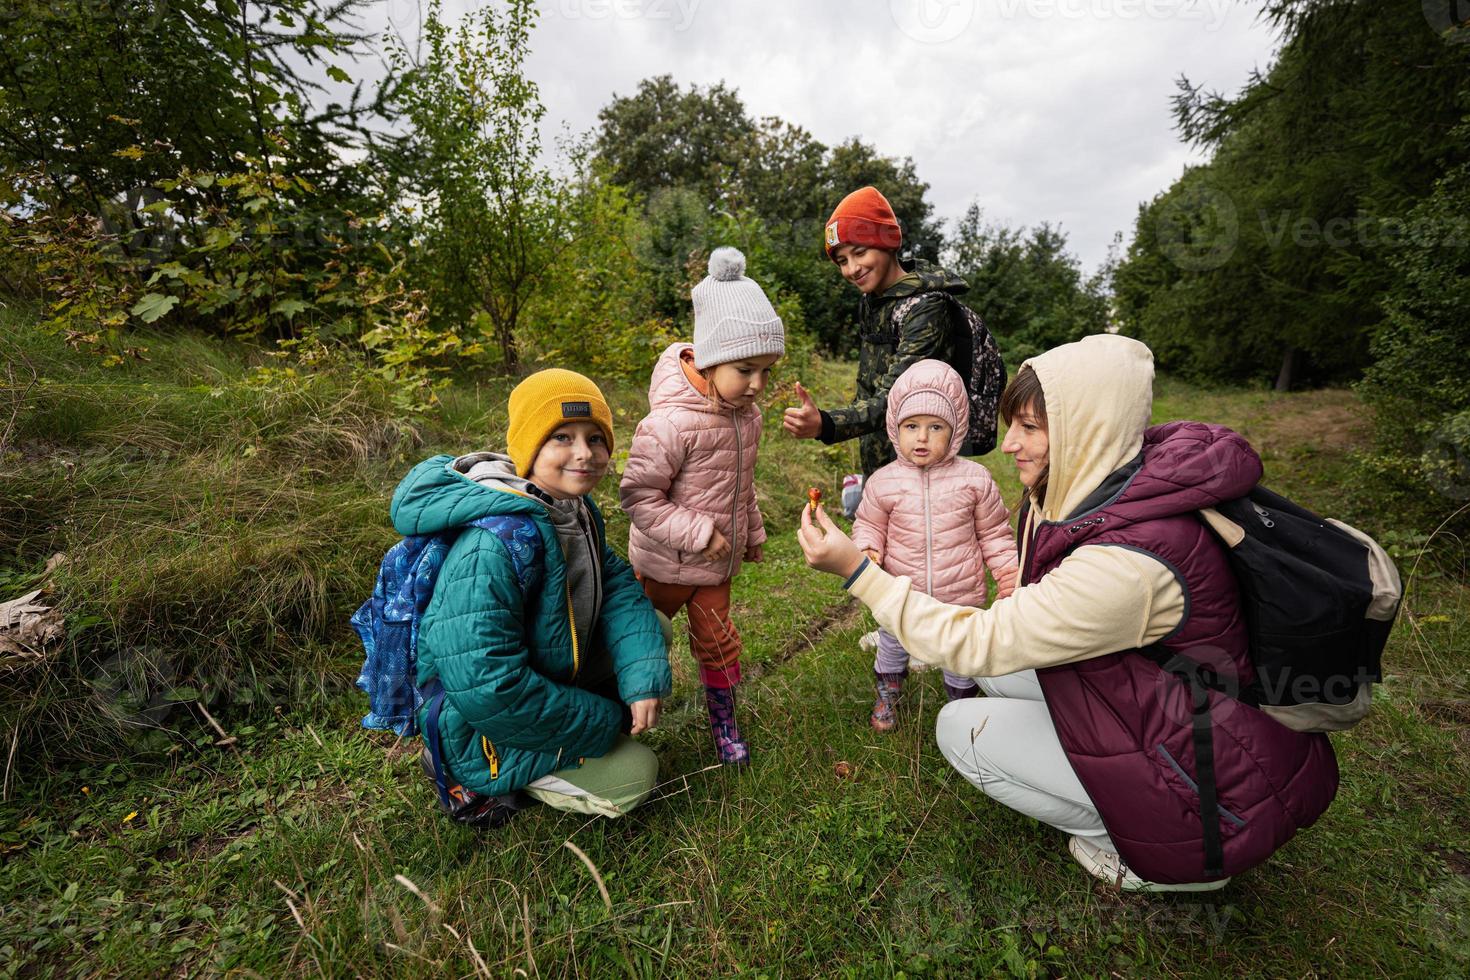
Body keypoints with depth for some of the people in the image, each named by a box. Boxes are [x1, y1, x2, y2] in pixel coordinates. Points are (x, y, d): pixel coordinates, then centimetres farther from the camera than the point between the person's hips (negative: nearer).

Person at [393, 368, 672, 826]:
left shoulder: (574, 509, -6)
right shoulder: (497, 543, -35)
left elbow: (618, 585, -5)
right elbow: (486, 686, -35)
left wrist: (644, 678, -22)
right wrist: (608, 721, -23)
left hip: (546, 674, 8)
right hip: (474, 724, -8)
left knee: (650, 628, 3)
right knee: (635, 775, -3)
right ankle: (476, 779, 7)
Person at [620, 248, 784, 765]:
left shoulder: (746, 414, -3)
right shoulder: (671, 423, -30)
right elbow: (639, 496, -25)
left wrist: (751, 531, 18)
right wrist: (698, 534, -26)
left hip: (716, 561, 6)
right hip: (668, 562, -6)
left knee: (717, 638, 18)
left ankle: (723, 722, 39)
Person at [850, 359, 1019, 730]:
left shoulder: (974, 479, -12)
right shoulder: (884, 482, -13)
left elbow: (994, 533, -1)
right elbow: (869, 526, -1)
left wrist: (1009, 572, -8)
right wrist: (866, 552, -21)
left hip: (960, 599, 0)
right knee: (892, 650, 24)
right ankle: (886, 698, 53)